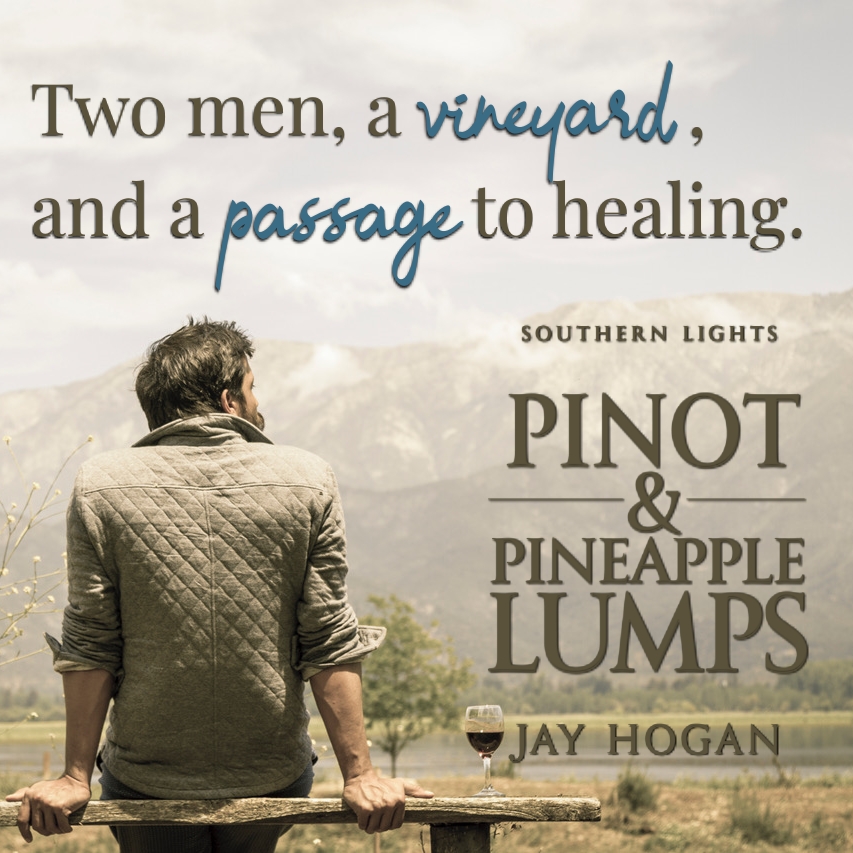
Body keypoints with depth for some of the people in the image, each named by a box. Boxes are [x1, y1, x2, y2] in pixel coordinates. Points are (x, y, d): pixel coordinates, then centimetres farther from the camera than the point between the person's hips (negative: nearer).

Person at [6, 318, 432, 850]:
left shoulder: (101, 486, -6)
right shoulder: (308, 482, -4)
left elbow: (89, 648, -5)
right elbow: (331, 644, -5)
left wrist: (77, 777, 2)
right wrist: (359, 776, 0)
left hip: (146, 782, -1)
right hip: (271, 775, 1)